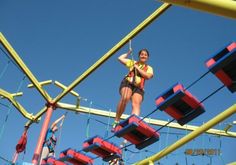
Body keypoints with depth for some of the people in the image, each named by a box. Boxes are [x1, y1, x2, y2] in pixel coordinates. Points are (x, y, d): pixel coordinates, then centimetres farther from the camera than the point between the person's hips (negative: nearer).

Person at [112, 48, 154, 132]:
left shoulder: (149, 68, 22)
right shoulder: (133, 62, 25)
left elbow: (148, 76, 0)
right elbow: (120, 58, 23)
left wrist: (137, 68, 2)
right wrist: (128, 53, 29)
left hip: (138, 87, 1)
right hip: (127, 82, -1)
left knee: (136, 104, -25)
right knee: (125, 98, -32)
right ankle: (116, 121, -25)